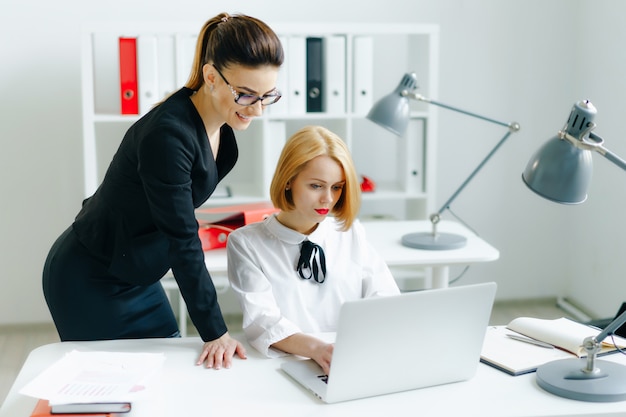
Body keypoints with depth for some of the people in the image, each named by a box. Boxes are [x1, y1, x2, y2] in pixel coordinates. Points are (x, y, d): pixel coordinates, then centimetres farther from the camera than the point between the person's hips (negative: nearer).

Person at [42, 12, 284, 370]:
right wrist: (215, 332, -21)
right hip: (90, 283, -8)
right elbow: (183, 241, -27)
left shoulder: (220, 129, -5)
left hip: (136, 278, 8)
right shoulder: (168, 135, -31)